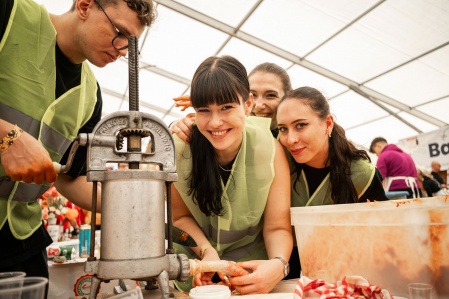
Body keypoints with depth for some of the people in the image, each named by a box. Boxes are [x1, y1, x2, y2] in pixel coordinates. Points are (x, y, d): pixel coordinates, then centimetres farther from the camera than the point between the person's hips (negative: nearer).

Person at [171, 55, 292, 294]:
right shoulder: (177, 146, -21)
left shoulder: (270, 149, -21)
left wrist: (278, 265, -33)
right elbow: (180, 216, -7)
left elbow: (277, 227, -15)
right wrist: (207, 252, -22)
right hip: (194, 258, 0)